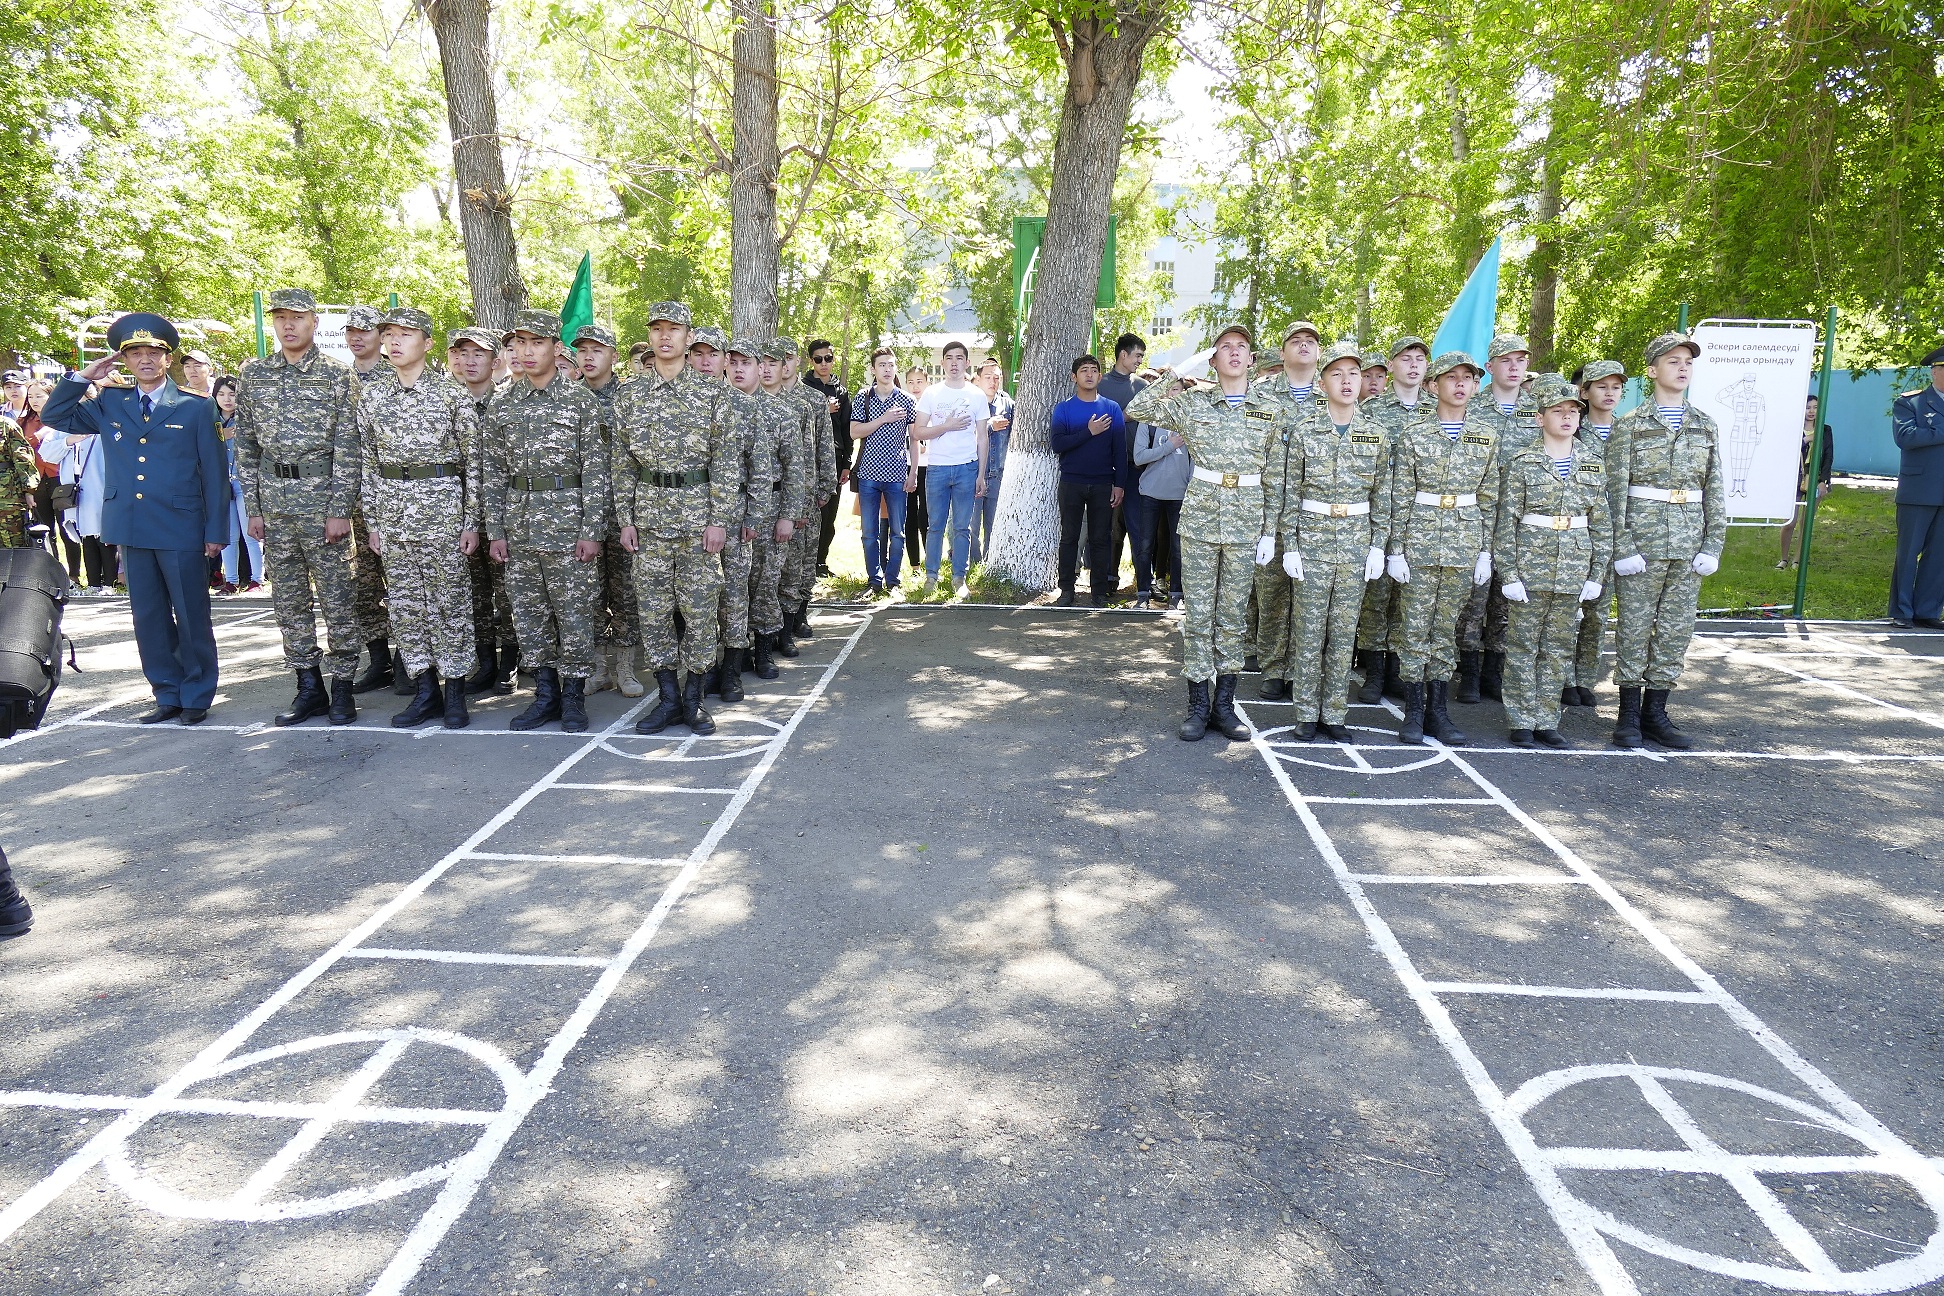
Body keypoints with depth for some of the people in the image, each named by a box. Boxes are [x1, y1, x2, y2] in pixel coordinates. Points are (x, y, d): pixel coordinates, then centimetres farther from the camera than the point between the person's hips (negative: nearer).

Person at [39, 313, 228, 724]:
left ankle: (196, 697, 13)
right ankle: (168, 695, 18)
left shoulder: (196, 408, 0)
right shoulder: (109, 404, 12)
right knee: (148, 618, 9)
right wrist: (83, 377, 5)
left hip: (181, 530, -4)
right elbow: (54, 417, 16)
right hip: (132, 530, 4)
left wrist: (216, 531, -5)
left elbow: (214, 473, -1)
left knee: (191, 616, 2)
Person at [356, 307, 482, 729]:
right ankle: (425, 689, 16)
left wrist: (472, 521, -5)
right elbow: (368, 462, 11)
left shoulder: (452, 394, -2)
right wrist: (372, 521, 7)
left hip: (442, 503, -4)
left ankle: (455, 690, 11)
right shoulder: (371, 396, 8)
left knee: (449, 598, 1)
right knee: (405, 600, 7)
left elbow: (472, 460, -2)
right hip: (392, 508, 4)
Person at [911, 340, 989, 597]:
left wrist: (981, 475, 3)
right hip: (937, 467, 0)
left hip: (967, 469, 0)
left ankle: (959, 578, 9)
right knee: (936, 526, 3)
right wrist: (948, 426, -12)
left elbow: (982, 438, 9)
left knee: (962, 527, 3)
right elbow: (918, 432, 2)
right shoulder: (931, 394, 6)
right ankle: (931, 576, 11)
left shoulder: (977, 395, 8)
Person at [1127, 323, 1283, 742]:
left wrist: (1271, 529, 3)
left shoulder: (1272, 411, 7)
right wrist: (1171, 378, 0)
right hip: (1199, 518, -1)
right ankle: (1198, 705, 9)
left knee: (1233, 613, 7)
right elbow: (1137, 411, 5)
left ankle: (1224, 704, 15)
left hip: (1246, 523, 1)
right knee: (1197, 613, 1)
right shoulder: (1192, 402, 5)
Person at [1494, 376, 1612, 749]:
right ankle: (1521, 722, 10)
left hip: (1574, 570, 4)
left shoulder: (1593, 462, 7)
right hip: (1530, 567, -4)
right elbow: (1506, 523, -6)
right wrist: (1509, 575, -11)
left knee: (1560, 648, 8)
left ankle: (1546, 721, 17)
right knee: (1523, 646, 2)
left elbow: (1601, 523, 9)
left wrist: (1597, 574, 3)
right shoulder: (1522, 462, -4)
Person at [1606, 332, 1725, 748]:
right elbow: (1616, 491, -5)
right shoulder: (1630, 424, -1)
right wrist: (1623, 548, -12)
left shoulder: (1706, 425, 11)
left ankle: (1655, 711, 17)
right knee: (1635, 628, 1)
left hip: (1688, 546, 4)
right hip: (1642, 542, -4)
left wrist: (1713, 545, 2)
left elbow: (1714, 491, 10)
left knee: (1676, 631, 7)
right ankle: (1629, 714, 10)